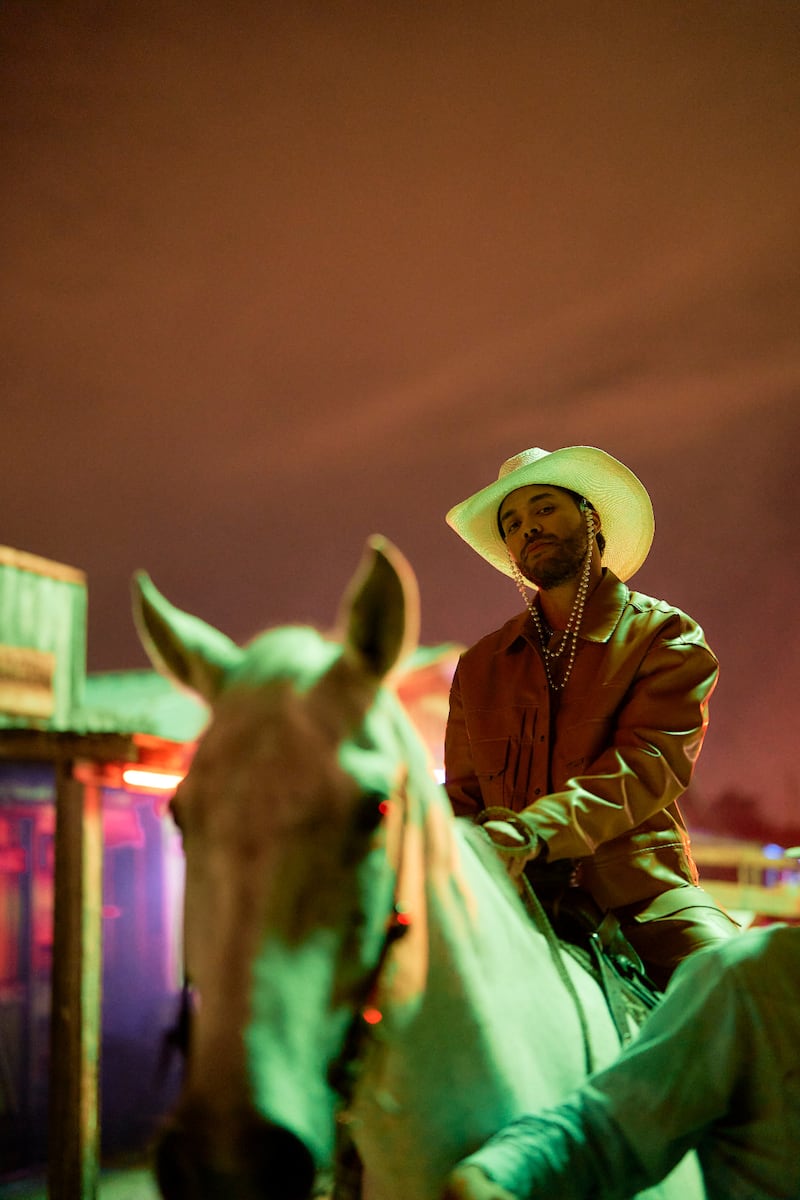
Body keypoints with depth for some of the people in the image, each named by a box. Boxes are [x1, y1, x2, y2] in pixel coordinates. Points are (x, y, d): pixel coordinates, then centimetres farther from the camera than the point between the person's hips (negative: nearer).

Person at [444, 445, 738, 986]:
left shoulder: (667, 634, 7)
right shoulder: (479, 666, 20)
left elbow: (652, 759, -8)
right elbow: (463, 791, 21)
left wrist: (536, 829, -26)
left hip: (639, 890, -3)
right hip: (516, 899, 3)